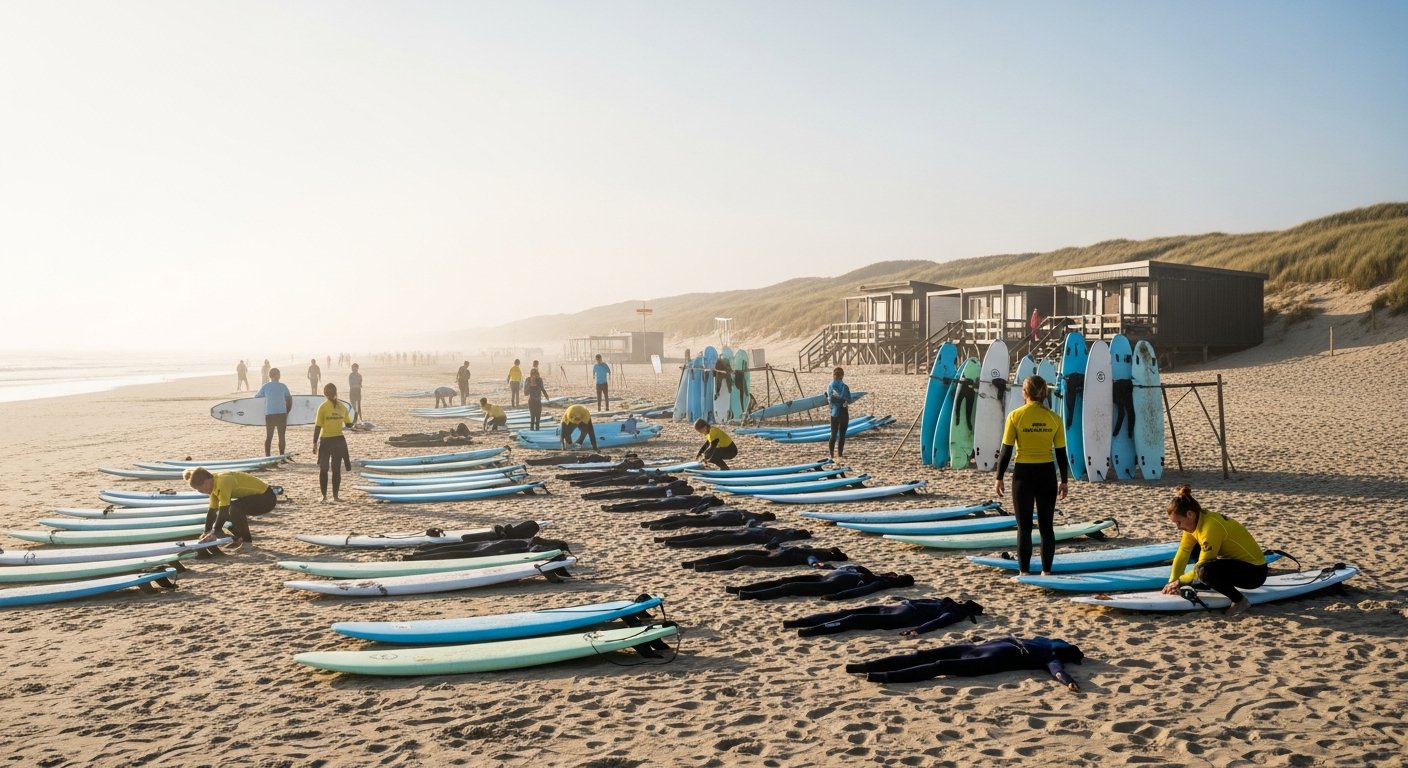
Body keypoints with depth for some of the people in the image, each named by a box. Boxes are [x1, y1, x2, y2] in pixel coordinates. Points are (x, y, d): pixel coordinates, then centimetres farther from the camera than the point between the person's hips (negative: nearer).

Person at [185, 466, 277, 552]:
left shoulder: (223, 482, -25)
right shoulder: (215, 485, 4)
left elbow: (223, 511, -29)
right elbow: (212, 511, 9)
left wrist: (215, 534, -27)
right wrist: (206, 533, 5)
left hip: (266, 497, -10)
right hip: (258, 496, 10)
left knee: (234, 508, -29)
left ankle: (246, 541, -12)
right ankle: (240, 537, 18)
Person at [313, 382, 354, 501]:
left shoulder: (323, 407, -8)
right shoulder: (342, 406, 0)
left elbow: (318, 427, -10)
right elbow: (349, 424, 4)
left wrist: (315, 443, -6)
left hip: (325, 440, -2)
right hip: (339, 440, 2)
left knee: (323, 469, 8)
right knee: (336, 469, 6)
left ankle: (324, 496, 9)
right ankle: (335, 496, 6)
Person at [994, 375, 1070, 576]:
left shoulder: (1015, 416, -7)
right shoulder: (1054, 418, 0)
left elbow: (1006, 451, -7)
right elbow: (1061, 454, 2)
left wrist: (999, 478, 2)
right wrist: (1063, 481, 12)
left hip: (1023, 475, -2)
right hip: (1047, 475, 2)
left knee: (1024, 526, 6)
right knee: (1046, 525, 12)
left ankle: (1024, 572, 9)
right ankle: (1046, 571, 16)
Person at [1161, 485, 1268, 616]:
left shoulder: (1210, 526, -28)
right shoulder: (1194, 522, -2)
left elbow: (1203, 567, -23)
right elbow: (1182, 555, 1)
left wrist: (1180, 581, -11)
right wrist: (1172, 582, -6)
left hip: (1254, 571, -9)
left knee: (1204, 571, -33)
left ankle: (1239, 600, -13)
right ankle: (1216, 585, 13)